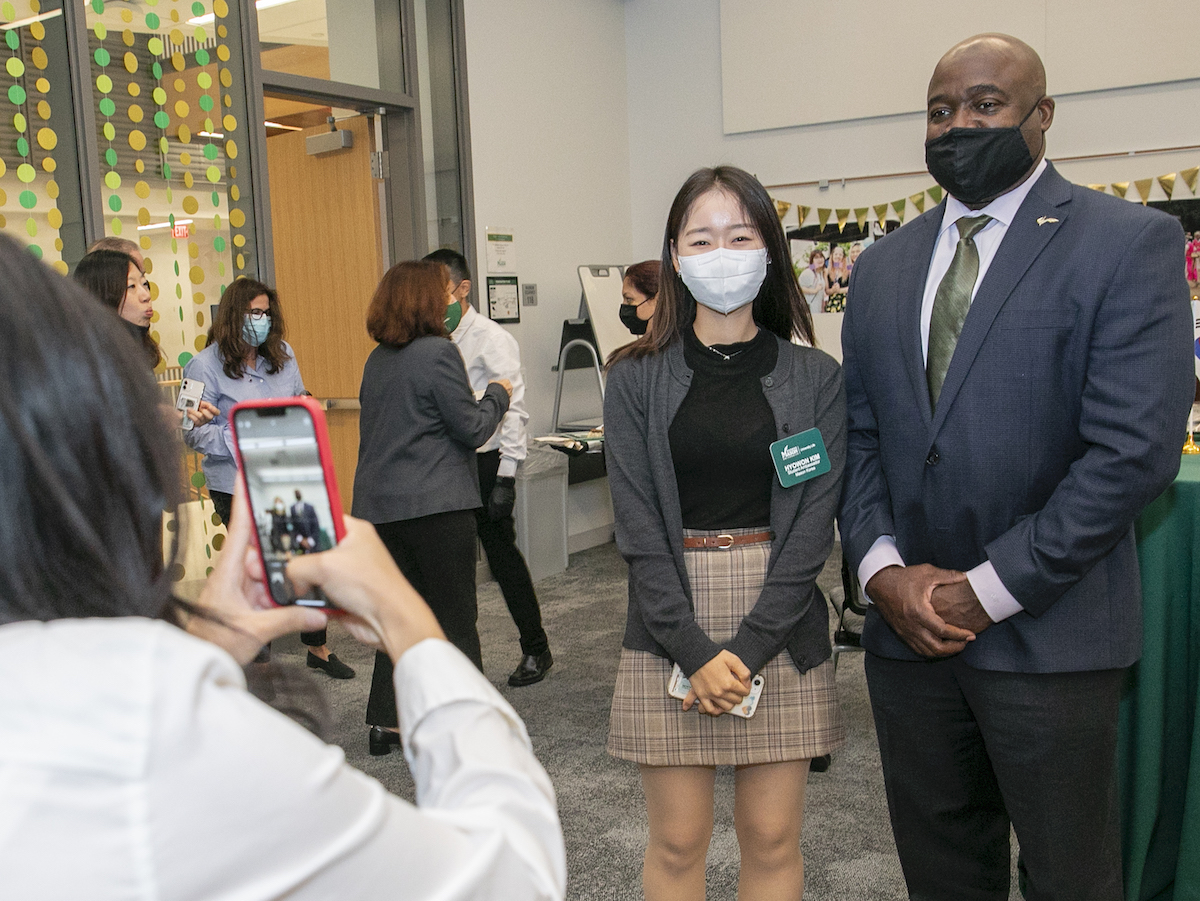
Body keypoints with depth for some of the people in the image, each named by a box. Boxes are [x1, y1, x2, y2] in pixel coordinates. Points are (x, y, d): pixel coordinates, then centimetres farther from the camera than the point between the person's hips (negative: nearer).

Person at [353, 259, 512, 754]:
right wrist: (497, 394, 5)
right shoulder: (439, 352, -12)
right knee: (454, 613, 3)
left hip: (380, 503, 7)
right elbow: (472, 429, -11)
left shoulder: (377, 360, 12)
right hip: (435, 502, -7)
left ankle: (385, 722, 20)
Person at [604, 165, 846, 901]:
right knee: (677, 840, 8)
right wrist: (696, 650, -13)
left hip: (780, 626, 1)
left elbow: (813, 523, -4)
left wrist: (748, 647, -12)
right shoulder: (638, 378, 0)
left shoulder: (815, 378, 1)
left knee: (772, 839, 9)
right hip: (669, 629, 0)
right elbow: (638, 526, -5)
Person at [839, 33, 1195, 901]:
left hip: (1046, 629, -4)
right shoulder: (884, 264, 11)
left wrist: (990, 589, -15)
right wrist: (882, 568, -6)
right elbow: (858, 433, 9)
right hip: (906, 627, 5)